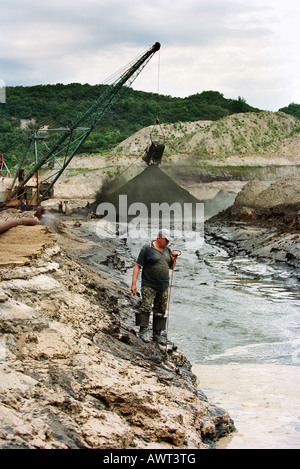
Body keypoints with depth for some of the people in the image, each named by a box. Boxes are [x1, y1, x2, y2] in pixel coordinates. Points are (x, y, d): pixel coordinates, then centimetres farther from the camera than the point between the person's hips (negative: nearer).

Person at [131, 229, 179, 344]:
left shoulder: (167, 250, 13)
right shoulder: (147, 248, -6)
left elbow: (171, 267, 24)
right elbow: (138, 266, -8)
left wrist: (174, 260, 1)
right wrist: (133, 284, -14)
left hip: (163, 287, 6)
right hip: (149, 285, -6)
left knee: (160, 311, 6)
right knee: (146, 307, -16)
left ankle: (157, 334, 13)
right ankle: (143, 332, -11)